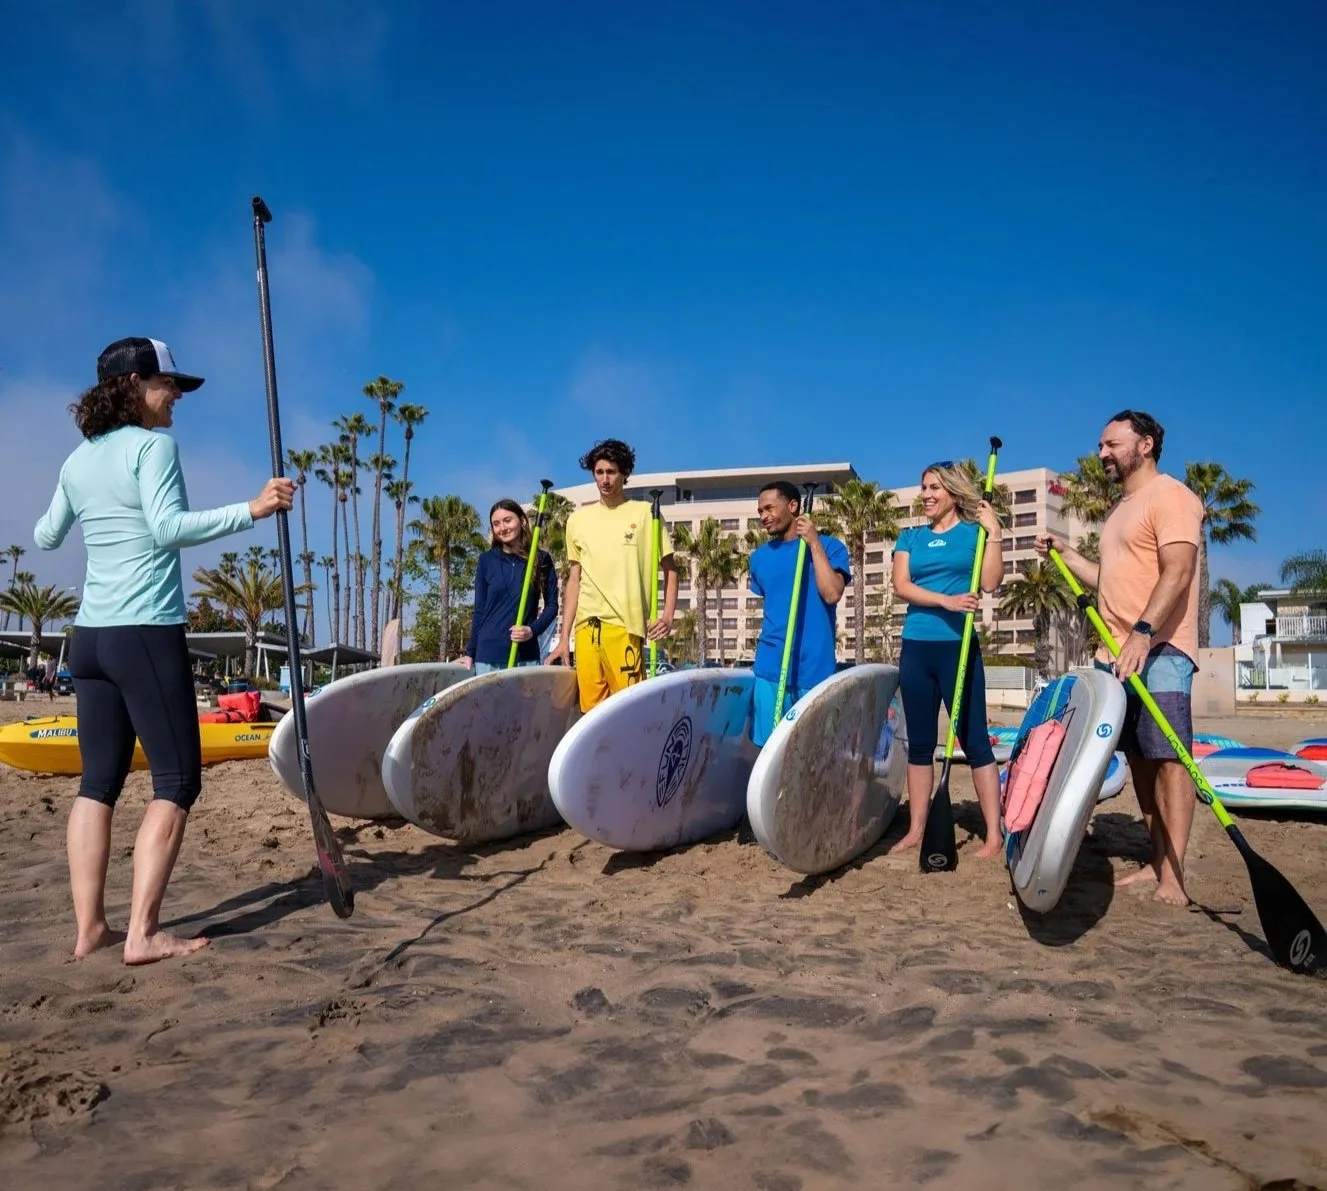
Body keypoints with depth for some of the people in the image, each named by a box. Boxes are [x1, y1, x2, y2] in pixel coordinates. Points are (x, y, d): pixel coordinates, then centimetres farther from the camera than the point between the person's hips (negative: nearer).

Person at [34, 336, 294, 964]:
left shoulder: (78, 460, 15)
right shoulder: (153, 444, -6)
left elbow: (46, 539, 28)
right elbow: (168, 529, -20)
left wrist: (46, 522, 49)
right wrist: (250, 510, -24)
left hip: (89, 636, 8)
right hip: (146, 635, -8)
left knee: (98, 781, 10)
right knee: (177, 780, -3)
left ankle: (89, 928, 11)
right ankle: (142, 932, -5)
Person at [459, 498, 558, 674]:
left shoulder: (541, 559, 5)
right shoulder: (486, 560, 7)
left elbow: (551, 604, 7)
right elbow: (480, 610, 9)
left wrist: (533, 630, -10)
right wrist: (470, 652, 7)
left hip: (526, 655, 0)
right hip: (488, 655, 1)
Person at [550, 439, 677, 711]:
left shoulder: (645, 513, 5)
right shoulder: (578, 518, 15)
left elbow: (669, 567, 7)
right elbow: (574, 580, 17)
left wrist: (668, 615, -8)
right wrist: (564, 638, 13)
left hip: (625, 625, -3)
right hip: (586, 627, 4)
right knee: (591, 709, 1)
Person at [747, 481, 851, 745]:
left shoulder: (829, 546, -1)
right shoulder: (759, 557, 11)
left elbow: (832, 594, -16)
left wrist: (814, 543, -13)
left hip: (814, 667, -4)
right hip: (769, 667, 4)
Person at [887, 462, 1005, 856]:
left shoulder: (974, 531, 4)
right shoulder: (910, 537, 11)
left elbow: (990, 582, -9)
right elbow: (901, 586, -4)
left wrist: (994, 533, -12)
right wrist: (946, 600, -17)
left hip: (959, 646, -4)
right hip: (915, 647, 4)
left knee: (974, 739, -3)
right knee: (919, 742, 9)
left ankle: (995, 834, 2)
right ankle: (916, 829, 16)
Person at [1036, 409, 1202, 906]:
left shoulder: (1171, 496, -7)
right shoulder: (1119, 509, 22)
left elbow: (1177, 573, -20)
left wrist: (1142, 632, -31)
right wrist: (1064, 553, 19)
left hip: (1160, 650, -9)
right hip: (1117, 653, 9)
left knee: (1168, 756, -10)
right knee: (1140, 758, 8)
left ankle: (1173, 876, -10)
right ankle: (1157, 860, 15)